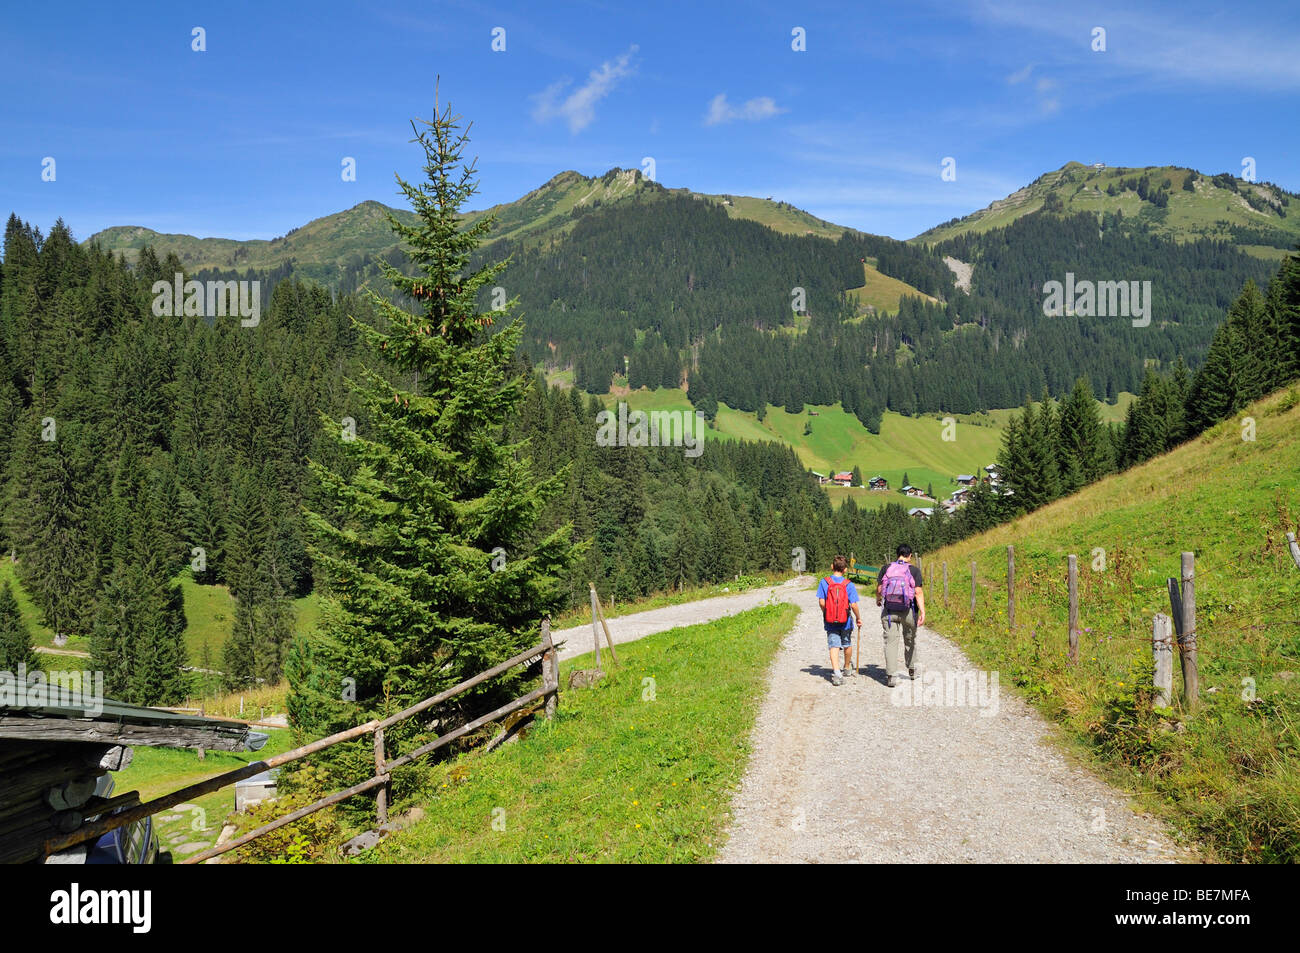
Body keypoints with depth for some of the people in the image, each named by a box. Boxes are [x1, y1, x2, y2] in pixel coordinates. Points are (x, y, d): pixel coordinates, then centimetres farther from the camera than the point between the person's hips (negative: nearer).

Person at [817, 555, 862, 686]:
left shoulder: (824, 582, -7)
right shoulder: (849, 584, -9)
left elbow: (821, 602, -11)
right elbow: (853, 604, -14)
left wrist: (826, 613, 7)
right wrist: (858, 618, 1)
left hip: (830, 621, 0)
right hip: (846, 621, 0)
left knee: (834, 646, -1)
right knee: (847, 644, 21)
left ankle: (836, 673, -18)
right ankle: (847, 668, 41)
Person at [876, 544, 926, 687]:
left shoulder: (886, 569, 0)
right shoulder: (914, 570, -5)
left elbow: (879, 589, 5)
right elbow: (918, 592, -13)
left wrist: (878, 599, 27)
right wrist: (922, 612, -16)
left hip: (889, 611, 0)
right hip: (908, 611, 0)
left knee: (891, 641, -1)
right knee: (910, 640, 20)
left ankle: (891, 675, -8)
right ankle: (912, 669, 35)